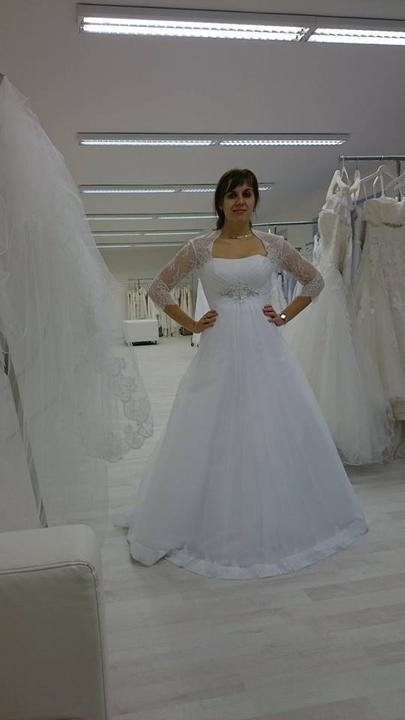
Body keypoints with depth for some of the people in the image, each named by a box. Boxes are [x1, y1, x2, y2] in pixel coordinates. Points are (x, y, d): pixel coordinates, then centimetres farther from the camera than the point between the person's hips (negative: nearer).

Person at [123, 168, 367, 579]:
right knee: (213, 438, 3)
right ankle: (214, 526, 22)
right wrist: (192, 325, 0)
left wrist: (285, 317, 4)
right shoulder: (200, 247, 1)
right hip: (220, 352, -1)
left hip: (266, 350, 2)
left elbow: (314, 281, 16)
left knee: (277, 435, 8)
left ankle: (279, 524, 29)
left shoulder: (272, 245, 6)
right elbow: (158, 289, 8)